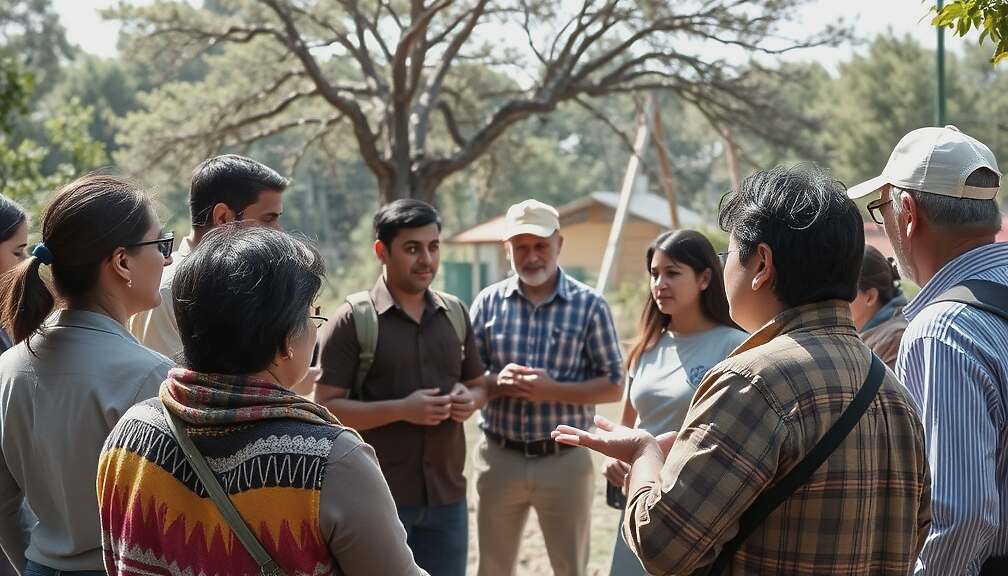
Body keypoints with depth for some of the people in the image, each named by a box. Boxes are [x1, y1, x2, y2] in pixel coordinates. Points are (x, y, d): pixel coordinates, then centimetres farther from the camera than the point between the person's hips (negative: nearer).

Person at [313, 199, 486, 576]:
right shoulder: (354, 320, -7)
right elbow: (326, 407, -10)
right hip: (378, 498, -5)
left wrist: (470, 400, -4)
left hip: (447, 495, 5)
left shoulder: (455, 313, 9)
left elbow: (478, 385, 20)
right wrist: (400, 409, -21)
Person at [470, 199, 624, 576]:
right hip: (499, 458, 2)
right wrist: (496, 383, -18)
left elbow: (613, 386, -5)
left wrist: (552, 390, -19)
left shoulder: (589, 305, -4)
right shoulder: (488, 302, 2)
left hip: (565, 460, -2)